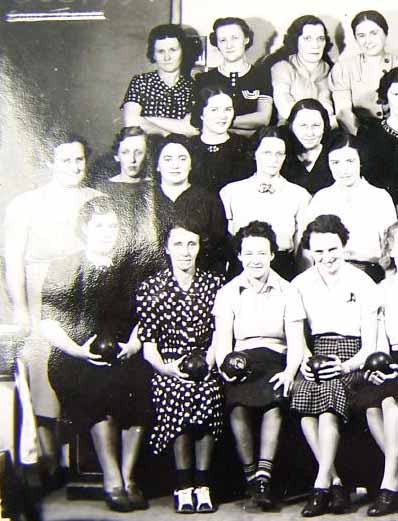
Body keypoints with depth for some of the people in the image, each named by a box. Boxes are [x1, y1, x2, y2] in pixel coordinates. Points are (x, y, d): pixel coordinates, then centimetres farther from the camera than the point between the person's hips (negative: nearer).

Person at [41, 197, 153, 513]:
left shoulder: (128, 271, 16)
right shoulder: (63, 270, 8)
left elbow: (142, 318, 18)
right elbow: (50, 324, 4)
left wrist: (134, 343, -3)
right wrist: (78, 350, -11)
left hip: (122, 356, 2)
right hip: (75, 359, -2)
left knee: (142, 380, -29)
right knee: (101, 384, -33)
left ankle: (128, 477, -17)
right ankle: (112, 481, -24)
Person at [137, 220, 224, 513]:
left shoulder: (214, 285, 12)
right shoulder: (151, 287, 9)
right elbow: (148, 341, 4)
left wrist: (206, 362, -10)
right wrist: (165, 367, -13)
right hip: (167, 369, 0)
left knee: (208, 392, -31)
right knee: (180, 393, -32)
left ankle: (202, 486, -21)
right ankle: (184, 486, -21)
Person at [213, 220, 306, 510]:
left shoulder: (288, 292, 13)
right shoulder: (227, 293, 15)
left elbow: (296, 340, 5)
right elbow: (222, 338, 5)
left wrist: (290, 371, -15)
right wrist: (226, 366, -16)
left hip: (276, 359, 0)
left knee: (274, 398, -33)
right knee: (237, 405, -31)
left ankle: (263, 475, -33)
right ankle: (251, 474, -20)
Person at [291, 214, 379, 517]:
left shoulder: (363, 283, 4)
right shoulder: (300, 284, 12)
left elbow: (370, 345, 0)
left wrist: (345, 366, -18)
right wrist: (304, 360, -9)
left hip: (352, 358, -2)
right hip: (316, 353, 2)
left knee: (331, 390, -33)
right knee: (302, 391, -30)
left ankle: (322, 484, -28)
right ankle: (335, 481, -23)